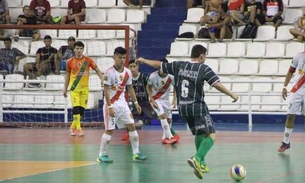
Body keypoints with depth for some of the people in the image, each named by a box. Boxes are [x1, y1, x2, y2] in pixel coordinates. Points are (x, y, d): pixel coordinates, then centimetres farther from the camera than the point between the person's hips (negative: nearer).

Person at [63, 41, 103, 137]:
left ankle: (73, 127, 20)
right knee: (76, 107, -15)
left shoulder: (88, 60, -3)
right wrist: (65, 89, 10)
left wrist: (102, 79, -15)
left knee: (82, 109, 2)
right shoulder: (70, 62, -2)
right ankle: (78, 129, -11)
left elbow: (97, 70, 2)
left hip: (84, 88, 2)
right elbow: (68, 75, 9)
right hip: (74, 88, -2)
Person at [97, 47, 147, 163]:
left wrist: (135, 102, 11)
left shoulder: (127, 72, 4)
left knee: (132, 126, 3)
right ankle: (102, 155, 6)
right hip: (111, 104, -6)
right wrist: (110, 107, -21)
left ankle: (136, 153, 9)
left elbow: (130, 88, 16)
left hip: (122, 103, 6)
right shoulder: (110, 72, -15)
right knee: (109, 130, -5)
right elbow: (106, 90, -16)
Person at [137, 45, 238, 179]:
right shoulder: (204, 68, -7)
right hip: (197, 106, -7)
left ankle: (201, 163, 28)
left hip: (183, 108, 7)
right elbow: (217, 84, -16)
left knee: (199, 134, 26)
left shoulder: (179, 66, 6)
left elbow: (159, 65, 17)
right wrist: (232, 94, -7)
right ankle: (197, 159, -31)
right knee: (211, 135, -9)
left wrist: (144, 60, 33)